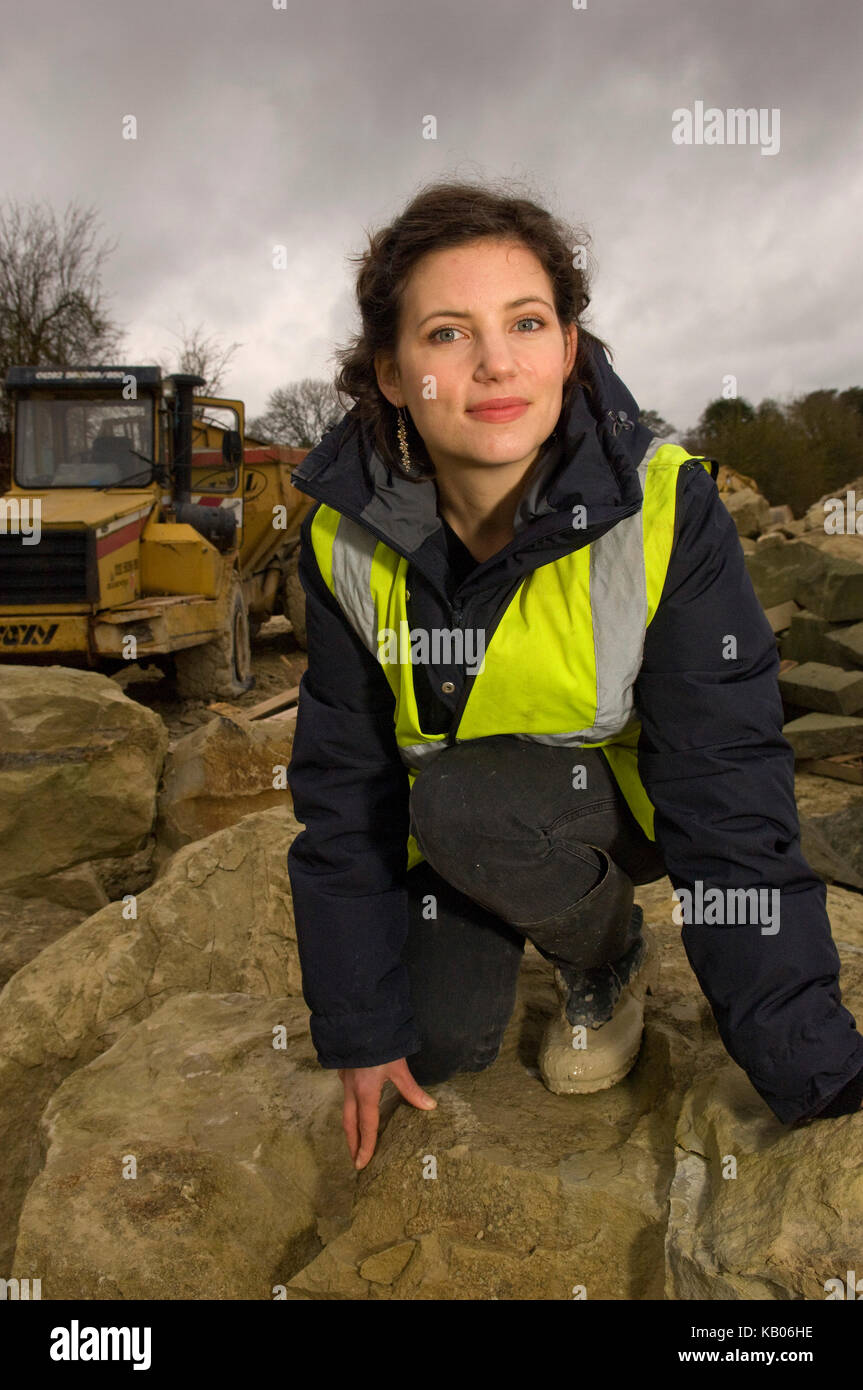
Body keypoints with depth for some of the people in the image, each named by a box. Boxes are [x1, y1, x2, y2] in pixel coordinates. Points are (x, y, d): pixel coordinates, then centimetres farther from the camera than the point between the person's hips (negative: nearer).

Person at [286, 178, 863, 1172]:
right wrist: (361, 1027, -8)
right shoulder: (347, 535, -17)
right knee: (438, 1041, -9)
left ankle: (609, 962, -1)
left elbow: (728, 798, -25)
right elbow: (344, 785, -9)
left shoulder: (665, 512, -26)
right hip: (453, 825, 3)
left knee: (469, 798, -32)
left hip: (625, 797, -3)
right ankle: (510, 910, 22)